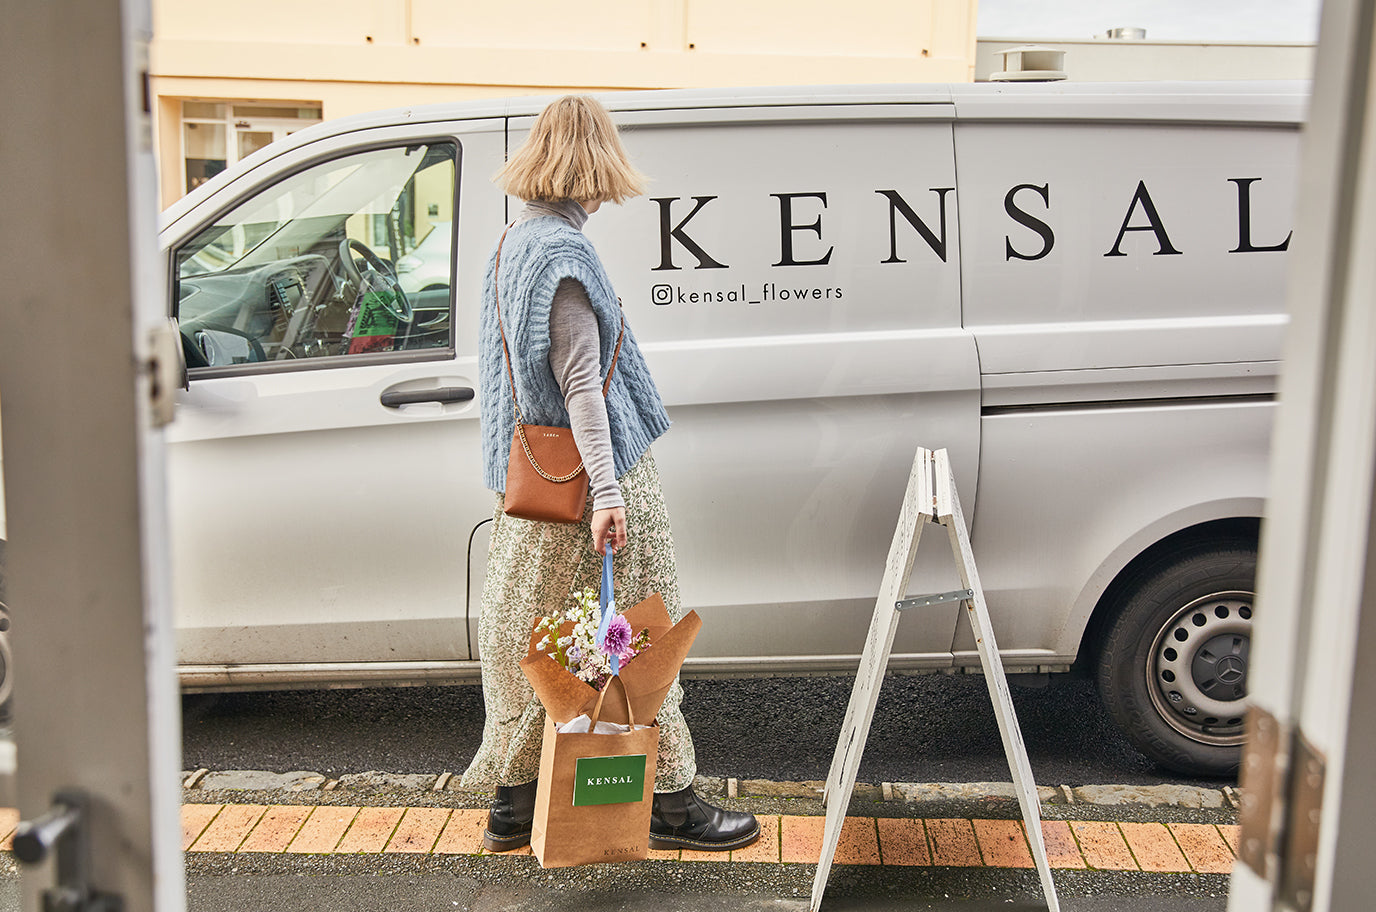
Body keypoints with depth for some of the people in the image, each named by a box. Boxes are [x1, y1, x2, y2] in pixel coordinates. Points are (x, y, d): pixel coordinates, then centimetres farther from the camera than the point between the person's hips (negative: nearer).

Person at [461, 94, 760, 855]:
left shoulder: (513, 242, 13)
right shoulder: (564, 253, -17)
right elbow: (580, 382, -23)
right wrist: (606, 489, -24)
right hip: (584, 475, -10)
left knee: (528, 638, 14)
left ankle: (514, 802, 24)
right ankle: (669, 802, 13)